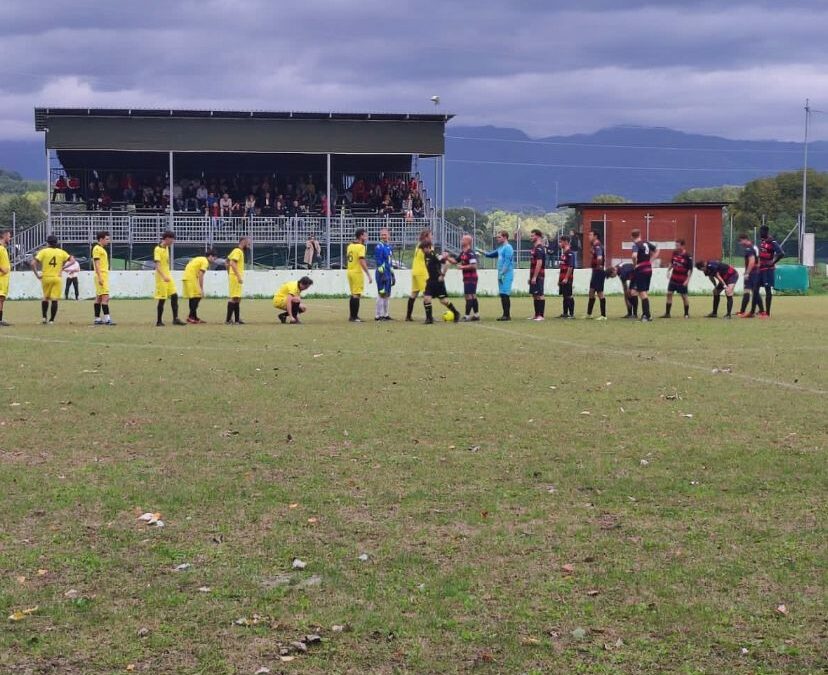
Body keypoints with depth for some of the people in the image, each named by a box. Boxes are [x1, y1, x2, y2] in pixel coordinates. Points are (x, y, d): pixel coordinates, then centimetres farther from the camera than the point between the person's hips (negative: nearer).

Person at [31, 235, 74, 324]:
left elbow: (33, 263, -9)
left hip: (46, 277, 0)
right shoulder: (61, 252, 5)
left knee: (45, 297, 18)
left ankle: (44, 317, 14)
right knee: (54, 299, 1)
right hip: (57, 278, 0)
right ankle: (51, 320, -1)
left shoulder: (43, 251, -1)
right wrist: (63, 267, 3)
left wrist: (37, 275, -1)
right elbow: (72, 260, 2)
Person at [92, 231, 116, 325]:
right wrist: (99, 277, -22)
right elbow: (96, 263, -16)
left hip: (104, 276, 10)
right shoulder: (97, 248, -10)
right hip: (101, 276, -10)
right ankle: (107, 319, -17)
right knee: (105, 297, -14)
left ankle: (97, 319, 11)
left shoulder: (102, 249, 19)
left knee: (99, 298, 9)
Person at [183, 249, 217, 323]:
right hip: (191, 278, -10)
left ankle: (194, 317, 16)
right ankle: (191, 317, -13)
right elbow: (201, 276, -16)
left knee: (193, 298, 13)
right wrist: (202, 289, -14)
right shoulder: (205, 261, -8)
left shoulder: (200, 259, 21)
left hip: (187, 277, 10)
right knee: (197, 297, -9)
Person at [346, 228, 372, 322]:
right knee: (356, 295, -5)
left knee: (353, 294, 16)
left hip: (350, 271, 8)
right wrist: (368, 275, -20)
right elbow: (362, 262, -21)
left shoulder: (350, 246, 10)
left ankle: (352, 316, 21)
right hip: (357, 272, -8)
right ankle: (354, 317, -6)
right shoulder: (360, 246, -14)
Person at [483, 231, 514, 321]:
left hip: (506, 275, -9)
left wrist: (501, 274, -19)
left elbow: (507, 262, -18)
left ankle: (507, 315, -8)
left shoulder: (508, 248, -11)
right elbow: (491, 254, 30)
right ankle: (505, 315, 13)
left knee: (505, 294, -9)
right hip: (501, 275, 9)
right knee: (502, 295, 9)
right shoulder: (501, 248, 18)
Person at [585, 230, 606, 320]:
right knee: (591, 292, 15)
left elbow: (599, 258, -32)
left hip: (599, 272, -10)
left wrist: (599, 266, -17)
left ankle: (603, 315, -1)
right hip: (595, 271, 10)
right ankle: (589, 314, 23)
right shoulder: (594, 245, 13)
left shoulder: (598, 246, -17)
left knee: (600, 293, -6)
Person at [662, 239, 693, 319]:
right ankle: (667, 313, 7)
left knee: (684, 296, 2)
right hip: (673, 278, 5)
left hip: (682, 280, -5)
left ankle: (687, 314, 16)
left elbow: (690, 269, -11)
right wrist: (669, 270, 7)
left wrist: (687, 280, -14)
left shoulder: (687, 256, -14)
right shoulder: (675, 253, 2)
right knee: (669, 294, 1)